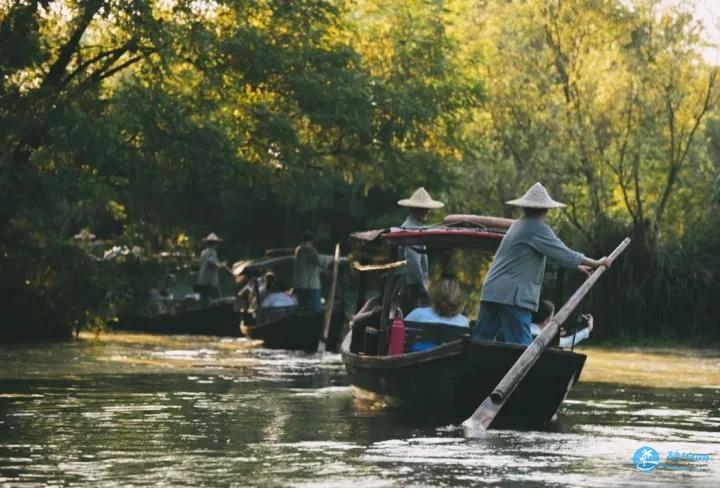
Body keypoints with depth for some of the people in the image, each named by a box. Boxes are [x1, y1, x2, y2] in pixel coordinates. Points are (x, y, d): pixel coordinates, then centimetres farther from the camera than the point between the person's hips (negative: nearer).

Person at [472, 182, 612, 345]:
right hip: (512, 296, -9)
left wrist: (577, 265, 34)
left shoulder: (519, 225, 21)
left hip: (491, 293, 9)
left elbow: (551, 253, 30)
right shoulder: (538, 229, -7)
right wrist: (596, 263, 0)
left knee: (480, 340, 7)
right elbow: (563, 253, -9)